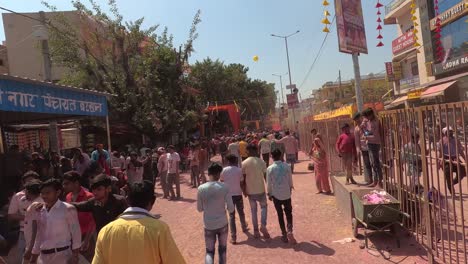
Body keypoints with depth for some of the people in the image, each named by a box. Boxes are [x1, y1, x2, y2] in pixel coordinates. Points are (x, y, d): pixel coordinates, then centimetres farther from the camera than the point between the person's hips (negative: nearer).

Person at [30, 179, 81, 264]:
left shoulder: (68, 209, -7)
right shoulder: (41, 211, 9)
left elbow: (76, 234, -7)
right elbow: (38, 236, 15)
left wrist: (75, 256, -13)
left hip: (62, 255, -6)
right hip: (44, 256, 6)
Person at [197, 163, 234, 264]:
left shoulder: (201, 188, -9)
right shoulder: (224, 187, -12)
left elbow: (199, 209, 1)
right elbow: (231, 209, -10)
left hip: (208, 225, 1)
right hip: (222, 224, 0)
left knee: (209, 251, 13)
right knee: (222, 249, 20)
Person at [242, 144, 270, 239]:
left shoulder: (244, 163, -7)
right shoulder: (261, 162, -8)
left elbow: (243, 178, -5)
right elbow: (265, 176, -5)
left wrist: (244, 190, 8)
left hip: (250, 191, 1)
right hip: (260, 190, 0)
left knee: (253, 210, 14)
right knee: (264, 207, 20)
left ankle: (256, 231, 17)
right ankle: (263, 226, 4)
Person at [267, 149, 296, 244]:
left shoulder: (270, 169, -11)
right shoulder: (287, 166, -7)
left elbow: (269, 183, -5)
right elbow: (290, 180, 2)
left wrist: (269, 194, 9)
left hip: (276, 195, -1)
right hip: (286, 194, 1)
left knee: (280, 215, 12)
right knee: (288, 213, 14)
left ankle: (284, 234, 17)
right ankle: (289, 231, -6)